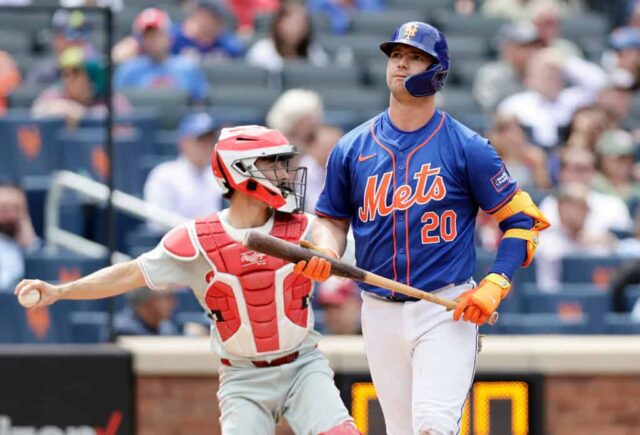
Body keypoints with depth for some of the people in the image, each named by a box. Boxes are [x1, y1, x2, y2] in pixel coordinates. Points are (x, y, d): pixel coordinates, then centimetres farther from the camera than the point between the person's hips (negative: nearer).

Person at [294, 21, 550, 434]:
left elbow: (522, 219, 0)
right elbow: (333, 218, 19)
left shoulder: (467, 147, -2)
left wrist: (494, 286, -13)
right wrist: (325, 253, -4)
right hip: (380, 311, 4)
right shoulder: (352, 149, 7)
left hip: (447, 308, -4)